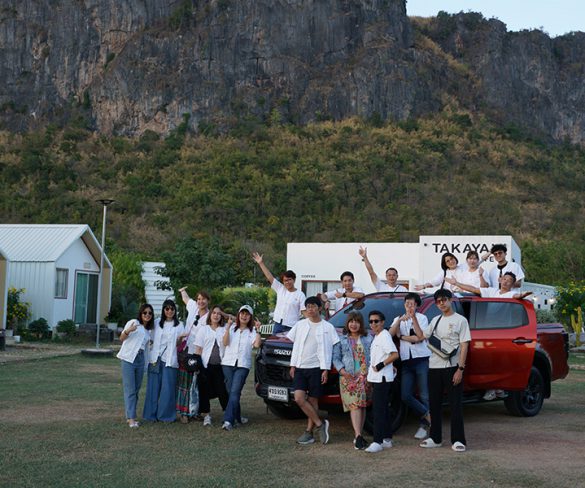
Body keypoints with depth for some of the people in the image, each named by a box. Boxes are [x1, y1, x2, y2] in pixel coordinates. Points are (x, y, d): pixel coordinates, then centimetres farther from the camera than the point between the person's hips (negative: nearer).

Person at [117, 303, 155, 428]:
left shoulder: (148, 329, 19)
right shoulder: (133, 323, -1)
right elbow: (122, 338, -10)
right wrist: (128, 331, -27)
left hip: (140, 360, 7)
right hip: (128, 358, -6)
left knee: (136, 389, 8)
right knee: (130, 389, -8)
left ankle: (131, 415, 16)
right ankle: (131, 417, -9)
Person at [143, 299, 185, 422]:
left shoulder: (179, 325, 8)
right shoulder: (157, 323, 13)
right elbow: (153, 339, 15)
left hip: (170, 360, -2)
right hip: (156, 358, 2)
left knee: (168, 388, -4)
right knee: (154, 387, 1)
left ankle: (165, 415, 5)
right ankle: (152, 414, 9)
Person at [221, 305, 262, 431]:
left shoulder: (252, 331, 7)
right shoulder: (232, 328, 12)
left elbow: (257, 344, -9)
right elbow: (225, 343, -1)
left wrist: (257, 329, -10)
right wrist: (228, 327, -9)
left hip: (243, 365, -3)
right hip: (228, 363, 3)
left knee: (235, 392, -13)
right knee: (230, 392, 5)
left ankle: (228, 420, -19)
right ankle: (237, 418, 20)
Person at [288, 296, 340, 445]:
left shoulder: (327, 327, 0)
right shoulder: (300, 325, 8)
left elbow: (327, 350, -1)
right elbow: (296, 346, 12)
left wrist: (326, 369, -7)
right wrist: (293, 365, 8)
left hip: (316, 368, -3)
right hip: (300, 368, 3)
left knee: (313, 400, 1)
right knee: (299, 398, -9)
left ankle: (309, 432, 9)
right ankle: (320, 424, 2)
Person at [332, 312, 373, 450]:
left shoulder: (368, 339, 12)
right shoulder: (341, 340, 9)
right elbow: (336, 357, 6)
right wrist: (341, 370, -11)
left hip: (365, 376, 2)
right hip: (348, 377, -2)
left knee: (362, 406, 5)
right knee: (354, 405, -12)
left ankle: (359, 435, 13)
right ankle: (358, 436, -18)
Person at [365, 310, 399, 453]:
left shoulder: (384, 336, -12)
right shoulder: (376, 337, 17)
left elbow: (395, 354, -22)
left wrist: (381, 364, -20)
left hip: (382, 378, -10)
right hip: (376, 378, 10)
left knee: (379, 409, -12)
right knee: (383, 409, 14)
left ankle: (378, 441, -14)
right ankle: (387, 439, 21)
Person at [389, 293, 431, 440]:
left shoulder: (422, 318, 4)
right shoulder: (398, 319, 15)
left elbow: (420, 337, -11)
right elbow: (391, 333, -4)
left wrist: (402, 337, -10)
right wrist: (399, 320, -17)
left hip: (421, 359, -4)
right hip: (406, 361, 4)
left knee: (424, 395, -3)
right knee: (405, 396, -4)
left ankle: (424, 423, 8)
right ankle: (427, 415, 13)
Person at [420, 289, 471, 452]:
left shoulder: (460, 320, -2)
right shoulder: (435, 320, 15)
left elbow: (464, 346, -6)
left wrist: (460, 369, -14)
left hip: (452, 367, -6)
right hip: (434, 367, 6)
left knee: (455, 405, -4)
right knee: (434, 404, 9)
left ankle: (458, 440, 0)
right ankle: (435, 438, 19)